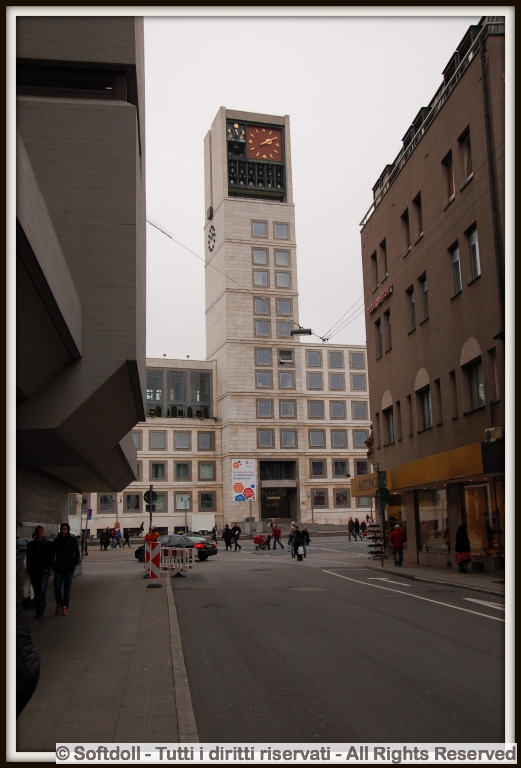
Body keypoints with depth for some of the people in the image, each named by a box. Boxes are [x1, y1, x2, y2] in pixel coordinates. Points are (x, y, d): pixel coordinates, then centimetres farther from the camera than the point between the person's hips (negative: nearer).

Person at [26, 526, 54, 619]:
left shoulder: (49, 544, 4)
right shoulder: (30, 545, 12)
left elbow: (51, 557, 3)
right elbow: (28, 558, 14)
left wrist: (48, 568, -7)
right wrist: (29, 569, 4)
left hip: (44, 570, -3)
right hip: (33, 571, 3)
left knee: (42, 589, -16)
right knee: (36, 591, 7)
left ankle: (40, 611, -12)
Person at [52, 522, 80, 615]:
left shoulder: (73, 540, 1)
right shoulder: (57, 540, 6)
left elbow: (77, 554, 4)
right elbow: (52, 553, 11)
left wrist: (74, 564, -6)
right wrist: (53, 565, 1)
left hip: (69, 569, -1)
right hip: (58, 568, 1)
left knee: (67, 589, 2)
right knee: (57, 588, -3)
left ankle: (65, 606, 13)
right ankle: (59, 604, 18)